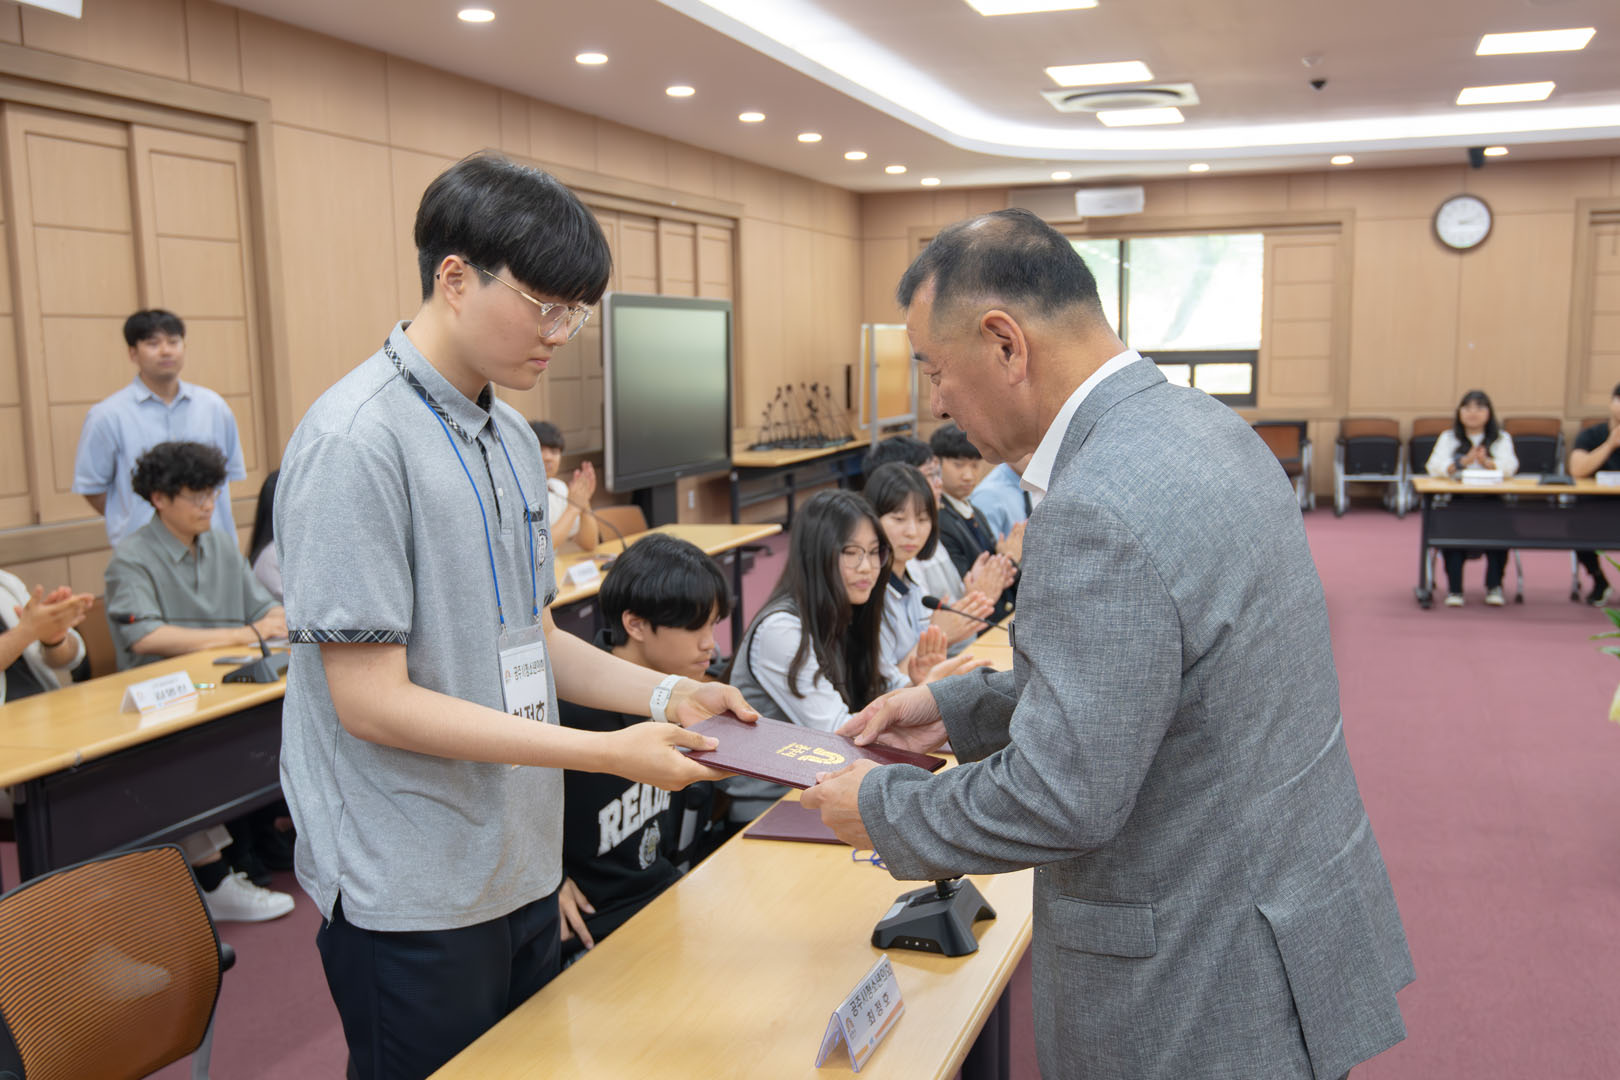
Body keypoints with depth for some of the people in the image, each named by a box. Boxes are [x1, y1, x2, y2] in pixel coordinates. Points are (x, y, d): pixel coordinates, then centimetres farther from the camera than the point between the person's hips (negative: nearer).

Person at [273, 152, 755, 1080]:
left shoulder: (512, 437, 7)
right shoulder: (355, 442, -20)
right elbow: (371, 700, -22)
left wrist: (665, 694, -3)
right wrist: (609, 752, -23)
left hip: (523, 870, 8)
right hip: (412, 897, -8)